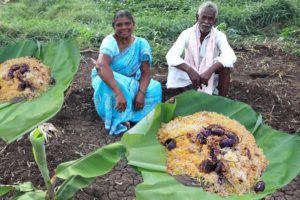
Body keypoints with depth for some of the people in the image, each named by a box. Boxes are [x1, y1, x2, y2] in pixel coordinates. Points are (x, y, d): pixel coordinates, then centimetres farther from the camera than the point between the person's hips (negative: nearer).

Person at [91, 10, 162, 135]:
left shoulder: (141, 43, -12)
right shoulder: (110, 41, -24)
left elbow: (146, 72, -12)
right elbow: (101, 66, -43)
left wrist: (141, 93, -30)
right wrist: (118, 93, -52)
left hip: (131, 83, 4)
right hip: (107, 81, -4)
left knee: (154, 88, -18)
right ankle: (116, 121, -19)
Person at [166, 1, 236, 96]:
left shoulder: (219, 36, -15)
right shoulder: (187, 34, -16)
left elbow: (230, 56, -35)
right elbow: (171, 55, -32)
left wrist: (209, 71, -50)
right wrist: (190, 71, -47)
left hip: (211, 77, 0)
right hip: (191, 75, 0)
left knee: (225, 63, -27)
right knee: (173, 64, -27)